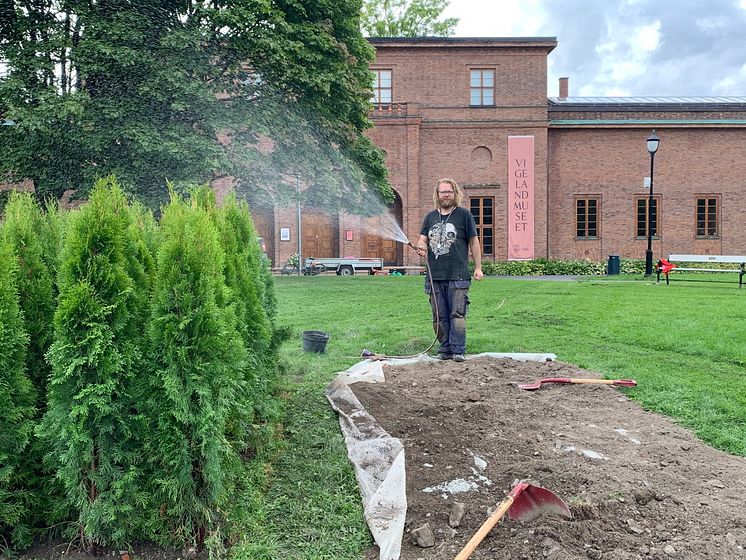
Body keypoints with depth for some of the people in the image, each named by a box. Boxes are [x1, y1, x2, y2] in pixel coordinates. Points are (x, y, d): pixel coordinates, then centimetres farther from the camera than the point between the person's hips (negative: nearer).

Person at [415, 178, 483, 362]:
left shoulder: (464, 214, 5)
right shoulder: (430, 217, 16)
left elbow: (473, 242, 6)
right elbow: (423, 239, 12)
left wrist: (478, 267, 2)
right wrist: (421, 247, -12)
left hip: (458, 276, -4)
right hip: (435, 276, 4)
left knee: (457, 314, -7)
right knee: (439, 317, 6)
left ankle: (458, 350, -2)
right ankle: (445, 350, 14)